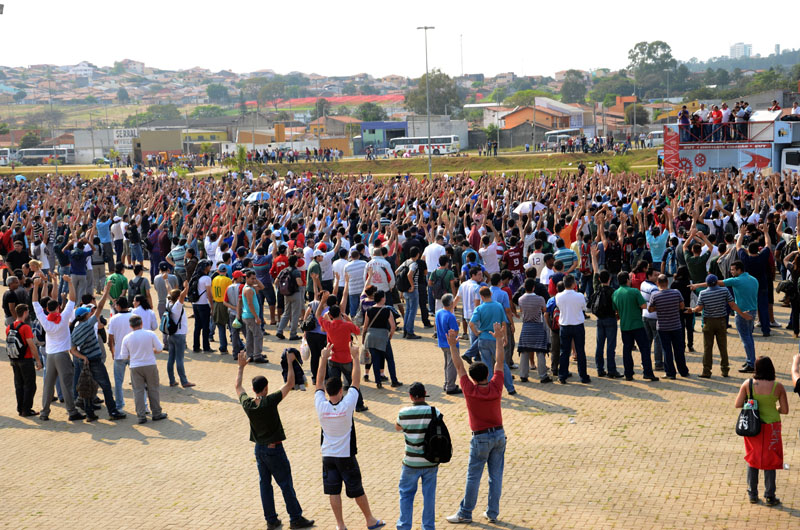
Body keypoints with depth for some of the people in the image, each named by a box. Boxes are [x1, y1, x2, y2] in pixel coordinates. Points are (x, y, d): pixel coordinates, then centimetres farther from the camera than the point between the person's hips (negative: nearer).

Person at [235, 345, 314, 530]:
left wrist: (241, 367, 21)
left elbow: (238, 386, 12)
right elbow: (290, 383, -17)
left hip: (259, 449, 6)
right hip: (274, 449, -5)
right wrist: (290, 363, -10)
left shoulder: (247, 404, -6)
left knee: (265, 484, 12)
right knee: (286, 484, 3)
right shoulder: (270, 401, -20)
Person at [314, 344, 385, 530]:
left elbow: (319, 382, -2)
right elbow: (356, 382, -8)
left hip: (328, 455, 2)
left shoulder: (321, 406, -15)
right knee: (356, 490, 11)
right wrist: (355, 358, 1)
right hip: (346, 455, -1)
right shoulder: (347, 404, -19)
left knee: (333, 491, 8)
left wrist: (324, 358, 3)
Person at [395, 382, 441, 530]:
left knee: (406, 493, 16)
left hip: (411, 462, -1)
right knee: (429, 494, 13)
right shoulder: (434, 412, -11)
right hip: (431, 462, 1)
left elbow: (397, 427, 10)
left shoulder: (404, 413, -11)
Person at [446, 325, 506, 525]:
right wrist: (499, 339, 9)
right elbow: (499, 363, 2)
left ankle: (465, 513, 12)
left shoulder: (470, 390, -14)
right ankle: (492, 513, 13)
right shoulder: (496, 388, -7)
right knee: (496, 475, 8)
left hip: (481, 438, -4)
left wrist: (453, 346, 0)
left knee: (473, 477, 4)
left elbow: (459, 367, -7)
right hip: (499, 435, 4)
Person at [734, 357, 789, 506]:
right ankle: (769, 497, 19)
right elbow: (785, 410, -8)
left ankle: (752, 495, 24)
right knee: (769, 461, 13)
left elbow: (738, 405, -6)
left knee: (752, 459, 18)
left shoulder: (747, 384, -11)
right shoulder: (778, 387, -14)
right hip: (771, 426, -1)